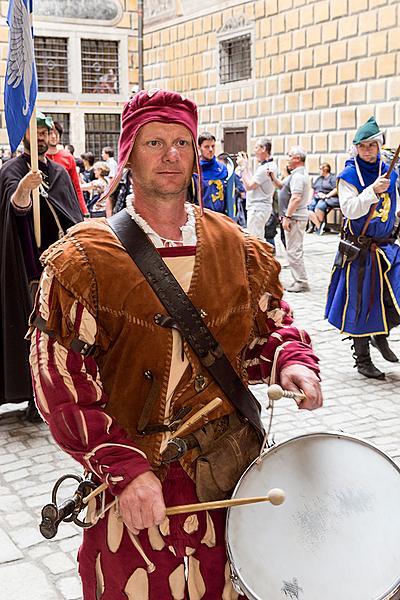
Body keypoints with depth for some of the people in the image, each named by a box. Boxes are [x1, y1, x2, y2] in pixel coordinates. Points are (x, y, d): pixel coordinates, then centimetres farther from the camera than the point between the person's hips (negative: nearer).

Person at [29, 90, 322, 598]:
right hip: (131, 484, -3)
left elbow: (270, 322, 14)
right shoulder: (83, 258, -10)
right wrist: (123, 469, -22)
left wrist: (290, 359, -9)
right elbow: (60, 377, -14)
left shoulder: (236, 248, 2)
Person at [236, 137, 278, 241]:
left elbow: (249, 186, -19)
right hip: (259, 207, 11)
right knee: (259, 239, 16)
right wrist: (246, 165, 13)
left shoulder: (266, 167, -19)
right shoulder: (269, 165, 14)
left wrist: (243, 166, -11)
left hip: (258, 208, -11)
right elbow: (253, 181, 16)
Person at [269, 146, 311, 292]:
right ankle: (299, 281, 21)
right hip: (295, 218, 11)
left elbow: (296, 198, -25)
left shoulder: (298, 176, -17)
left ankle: (301, 283, -4)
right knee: (294, 250, 15)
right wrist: (273, 177, 8)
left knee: (294, 251, -8)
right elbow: (282, 186, 25)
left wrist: (287, 217, -23)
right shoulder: (297, 174, 17)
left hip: (295, 218, -11)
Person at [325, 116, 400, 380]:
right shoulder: (349, 176, -7)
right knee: (361, 303, 5)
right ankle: (363, 360, 19)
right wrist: (373, 190, -28)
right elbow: (350, 210, -19)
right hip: (359, 251, -4)